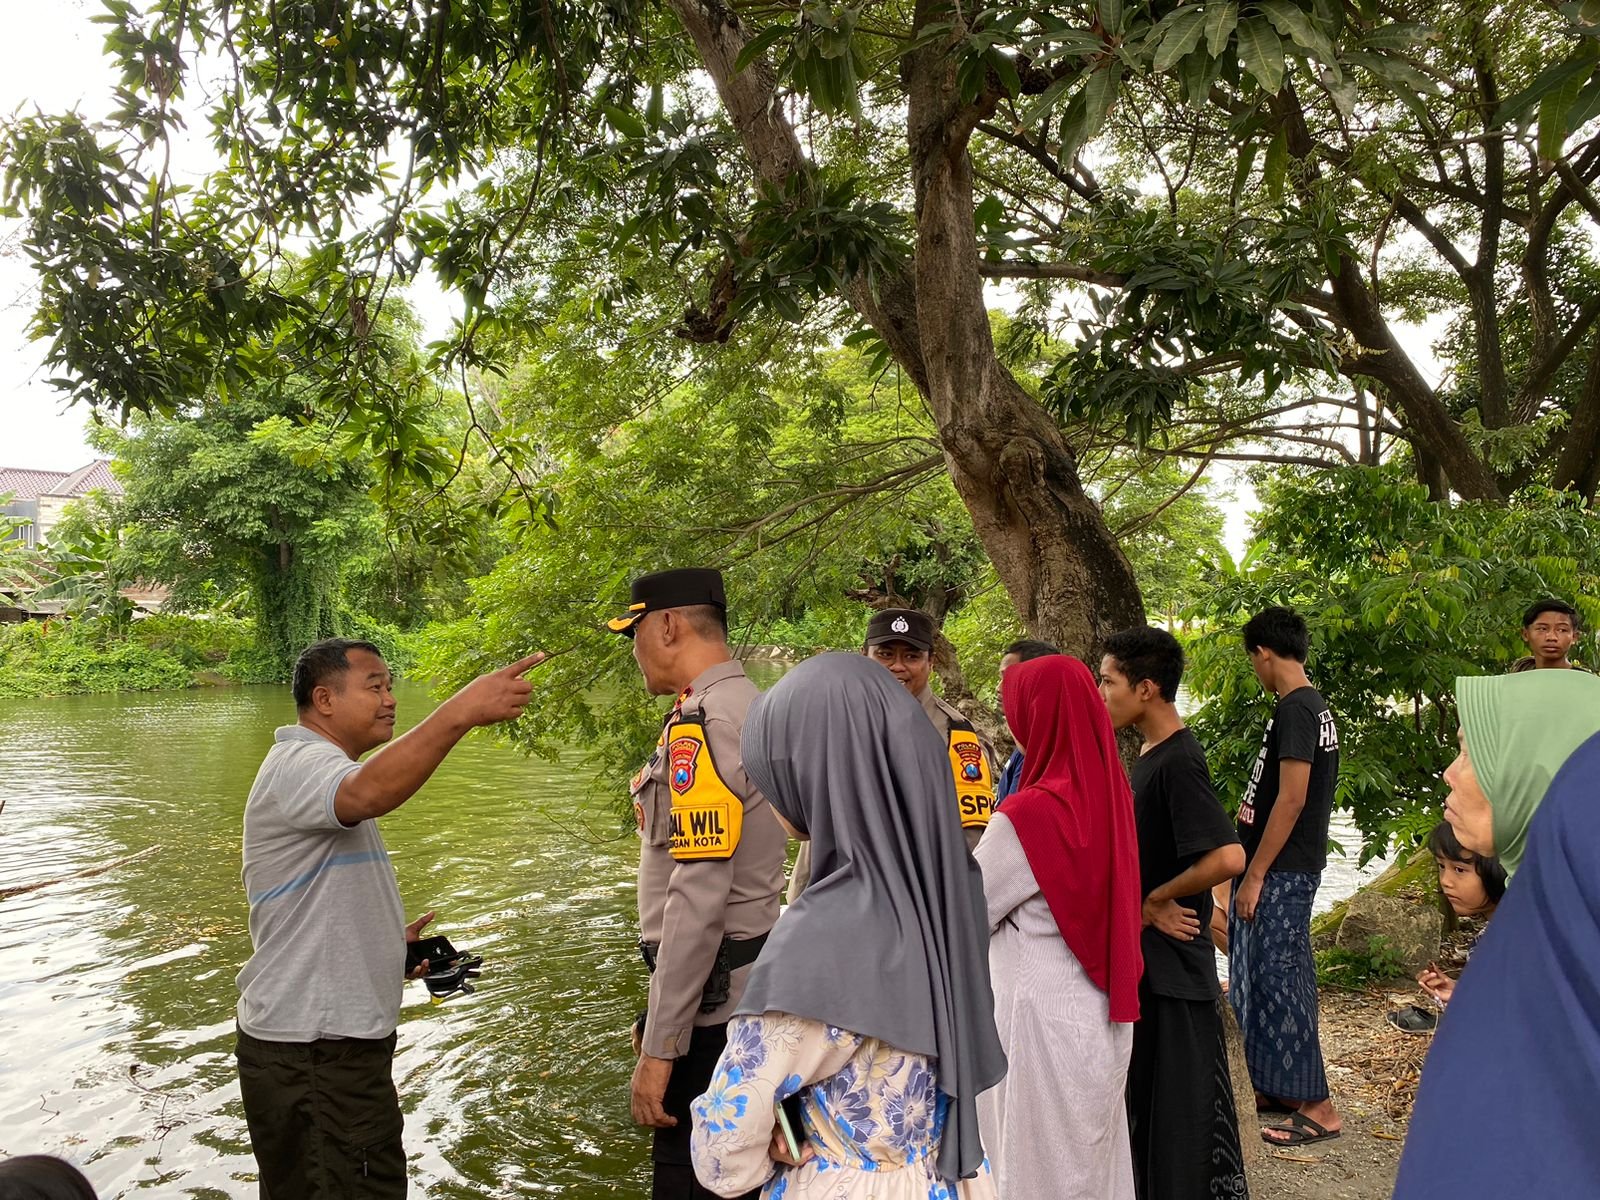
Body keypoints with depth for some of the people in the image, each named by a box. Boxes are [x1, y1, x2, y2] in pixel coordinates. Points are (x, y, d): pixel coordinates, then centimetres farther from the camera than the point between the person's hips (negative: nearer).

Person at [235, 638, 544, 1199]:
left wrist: (390, 941, 9)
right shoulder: (297, 765, -17)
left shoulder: (318, 770, 17)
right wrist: (462, 711, -53)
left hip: (336, 1040, 10)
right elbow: (369, 794, -44)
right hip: (310, 1053, -10)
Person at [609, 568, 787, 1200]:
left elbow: (698, 898, -25)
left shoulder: (700, 725, -20)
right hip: (751, 979, 9)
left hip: (708, 993, -9)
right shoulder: (751, 704, 10)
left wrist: (658, 1048, -22)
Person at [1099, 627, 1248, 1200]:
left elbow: (1227, 857, -32)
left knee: (1185, 1099, 4)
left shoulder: (1178, 762, -22)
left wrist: (1154, 900, -19)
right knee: (1146, 1094, 21)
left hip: (1173, 964, -10)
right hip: (1143, 958, 10)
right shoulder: (1150, 754, 7)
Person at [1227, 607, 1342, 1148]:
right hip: (1288, 867, 10)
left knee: (1278, 978, -3)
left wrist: (1254, 875, -18)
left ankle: (1317, 1107, 6)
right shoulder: (1315, 706, 13)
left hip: (1281, 872, -10)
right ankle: (1275, 1088, 26)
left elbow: (1291, 799, -22)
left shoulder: (1294, 709, -18)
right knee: (1263, 975, 16)